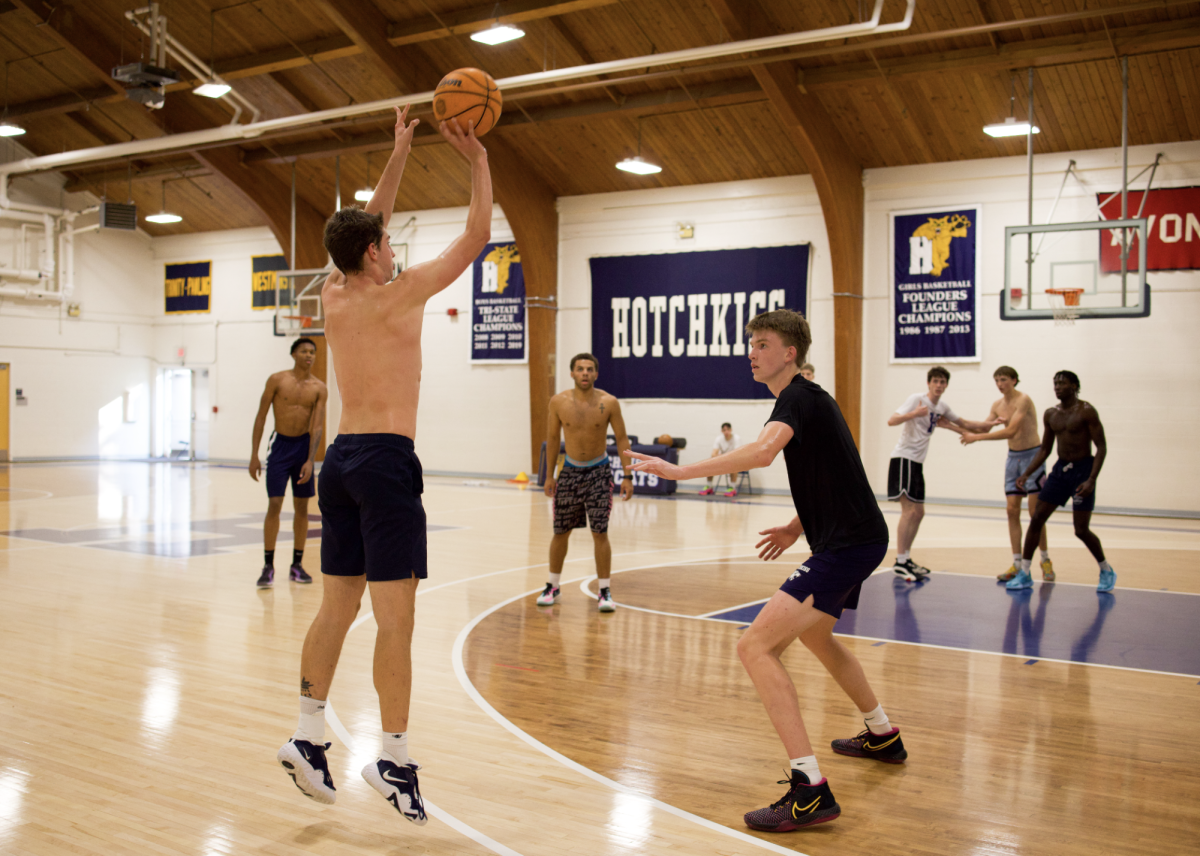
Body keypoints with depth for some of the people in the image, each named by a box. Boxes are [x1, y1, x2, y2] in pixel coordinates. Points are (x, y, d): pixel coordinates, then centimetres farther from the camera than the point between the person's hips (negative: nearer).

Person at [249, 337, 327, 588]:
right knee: (274, 505, -6)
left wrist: (310, 461, -18)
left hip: (304, 445, 2)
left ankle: (297, 565, 16)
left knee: (302, 507, 6)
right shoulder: (277, 380, -4)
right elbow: (261, 417, -2)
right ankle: (268, 565, 1)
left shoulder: (319, 389, -2)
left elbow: (317, 426, -7)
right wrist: (254, 455, -6)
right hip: (280, 444, -2)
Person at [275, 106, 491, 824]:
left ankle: (309, 737, 19)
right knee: (396, 618, -4)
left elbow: (367, 228, 26)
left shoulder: (333, 298, 11)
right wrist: (478, 161, 6)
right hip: (386, 461, -8)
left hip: (340, 458, 8)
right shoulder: (398, 297, -8)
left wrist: (399, 155, 28)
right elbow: (477, 238, -4)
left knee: (338, 606, 14)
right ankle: (395, 760, 1)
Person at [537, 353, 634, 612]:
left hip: (599, 472, -2)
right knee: (561, 532, 9)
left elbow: (622, 439, -5)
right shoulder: (559, 402, -8)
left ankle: (605, 591, 5)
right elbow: (552, 438, 4)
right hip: (570, 471, 2)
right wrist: (549, 476, 3)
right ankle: (552, 586, 26)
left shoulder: (609, 403, -12)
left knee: (600, 533, -5)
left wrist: (627, 477, -9)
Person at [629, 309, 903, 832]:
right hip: (855, 538, 11)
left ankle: (810, 790, -20)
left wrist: (679, 471, -34)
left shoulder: (798, 398, -15)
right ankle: (882, 737, 49)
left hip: (849, 544, -11)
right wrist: (799, 527, 24)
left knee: (756, 646, -18)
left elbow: (762, 451, -36)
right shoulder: (807, 398, 16)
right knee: (813, 632, 33)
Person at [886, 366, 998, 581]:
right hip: (903, 457, -9)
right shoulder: (916, 399, -10)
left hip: (917, 462, 9)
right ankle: (899, 562, -14)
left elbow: (964, 424, 25)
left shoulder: (942, 407, 12)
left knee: (918, 513, 10)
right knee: (909, 510, -15)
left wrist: (990, 424, 12)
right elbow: (891, 421, -23)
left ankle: (906, 559, 18)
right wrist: (914, 413, -40)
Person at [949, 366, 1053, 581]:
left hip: (1032, 456, -6)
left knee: (1035, 510, -5)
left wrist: (976, 437, -29)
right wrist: (950, 426, -3)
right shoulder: (998, 405, 6)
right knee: (1012, 510, 1)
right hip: (1013, 457, 6)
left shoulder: (1023, 400, -17)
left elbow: (1010, 431, -28)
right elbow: (982, 430, 9)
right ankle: (1017, 564, 4)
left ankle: (1045, 561, 8)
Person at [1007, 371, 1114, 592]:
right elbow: (1045, 449, 15)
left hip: (1083, 469, -6)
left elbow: (1101, 447, -14)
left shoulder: (1086, 412, -11)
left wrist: (1091, 480, -23)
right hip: (1060, 468, 6)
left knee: (1081, 530, -5)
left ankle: (1107, 571, 20)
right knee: (1036, 519, -2)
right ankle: (1024, 574, 5)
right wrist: (1027, 474, 4)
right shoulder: (1051, 414, 7)